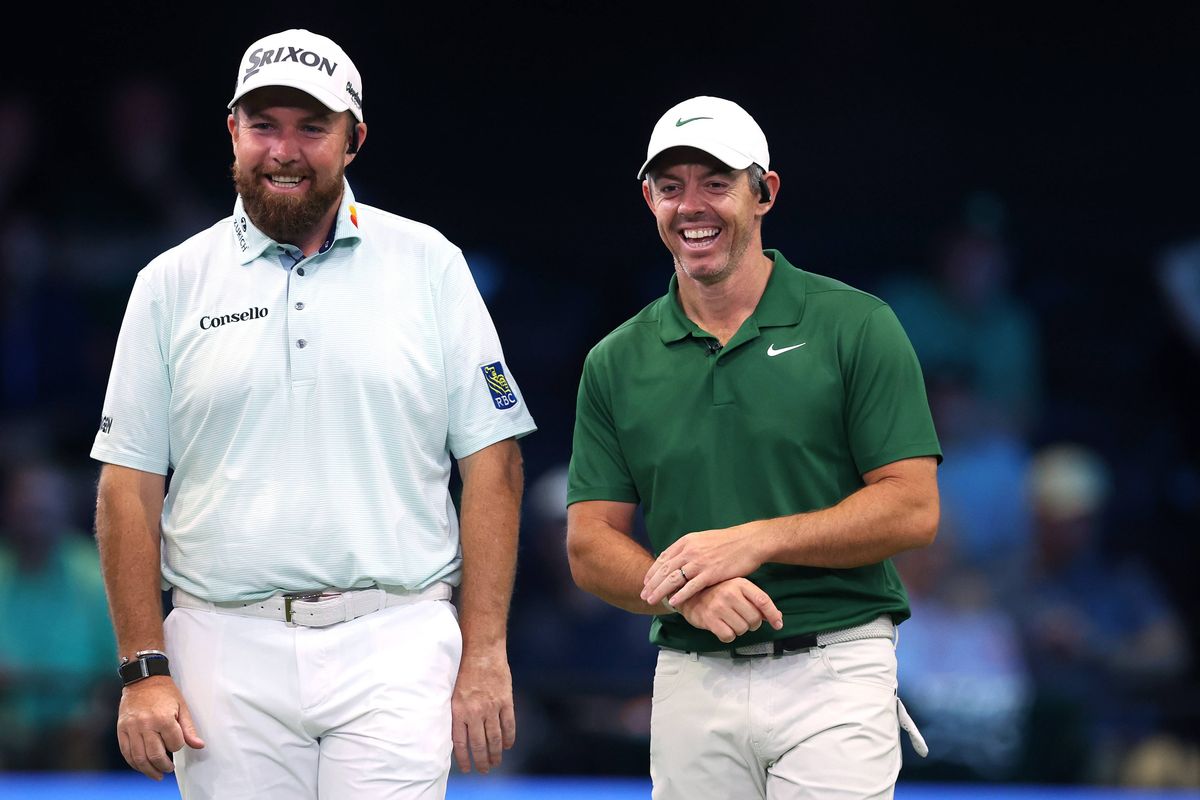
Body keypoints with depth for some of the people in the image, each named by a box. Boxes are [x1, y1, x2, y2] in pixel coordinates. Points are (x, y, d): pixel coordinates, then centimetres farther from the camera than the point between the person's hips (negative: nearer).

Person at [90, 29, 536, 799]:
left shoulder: (430, 266, 7)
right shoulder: (173, 285, 9)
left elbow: (492, 467, 4)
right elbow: (130, 488, 7)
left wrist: (484, 654, -3)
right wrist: (144, 668, -2)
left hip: (394, 648, -1)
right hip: (227, 649, 1)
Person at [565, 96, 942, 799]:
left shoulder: (855, 326, 0)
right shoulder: (618, 362, 10)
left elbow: (914, 510, -5)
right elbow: (591, 546, 7)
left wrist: (754, 541, -15)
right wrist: (687, 591, -13)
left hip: (832, 674, -3)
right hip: (691, 683, 3)